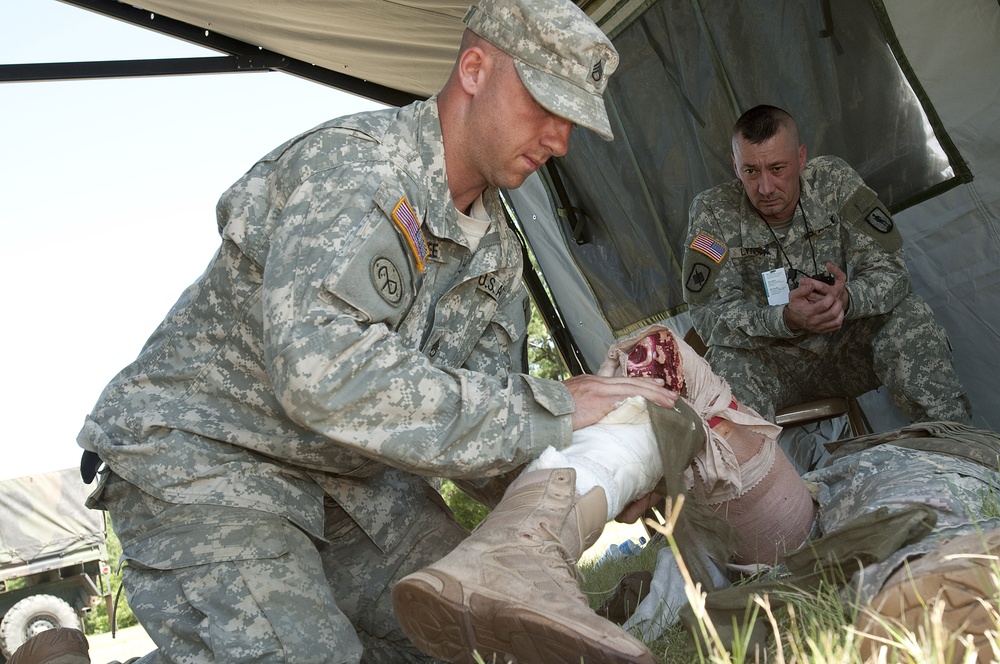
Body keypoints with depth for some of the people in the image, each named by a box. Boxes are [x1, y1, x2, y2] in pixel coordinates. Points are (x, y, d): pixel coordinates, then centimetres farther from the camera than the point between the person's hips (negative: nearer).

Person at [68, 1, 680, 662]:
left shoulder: (499, 251, 4)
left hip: (349, 474, 8)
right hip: (205, 456, -8)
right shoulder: (356, 166, -24)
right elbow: (324, 374, -40)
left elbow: (475, 424, 3)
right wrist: (549, 410, -34)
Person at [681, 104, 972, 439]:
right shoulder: (713, 211, -16)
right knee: (725, 364, -35)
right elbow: (708, 314, -21)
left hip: (843, 347, 3)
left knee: (910, 315, -23)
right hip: (769, 359, -2)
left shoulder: (834, 180, -12)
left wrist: (847, 298, -39)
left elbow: (889, 269, -14)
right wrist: (786, 318, -39)